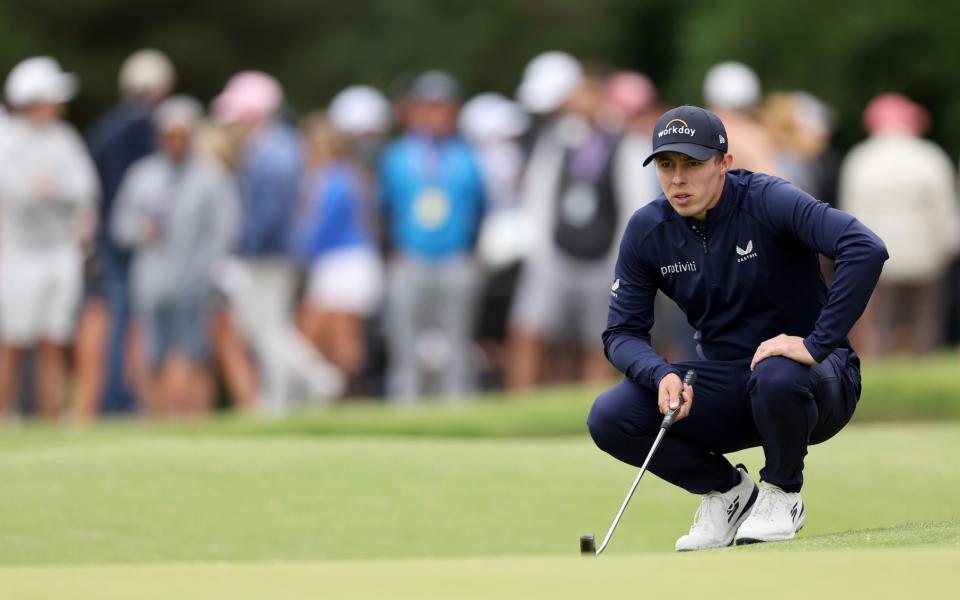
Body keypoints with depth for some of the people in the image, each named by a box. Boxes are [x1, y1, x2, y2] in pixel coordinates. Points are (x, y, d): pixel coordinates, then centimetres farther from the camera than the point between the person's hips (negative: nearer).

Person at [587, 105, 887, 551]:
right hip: (723, 388, 5)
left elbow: (867, 250, -32)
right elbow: (622, 332, -1)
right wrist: (662, 375, -23)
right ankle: (727, 490, 8)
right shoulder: (647, 230, -3)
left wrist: (818, 343, -36)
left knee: (777, 376, -40)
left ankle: (781, 495, -8)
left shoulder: (767, 201, -19)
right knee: (609, 418, -16)